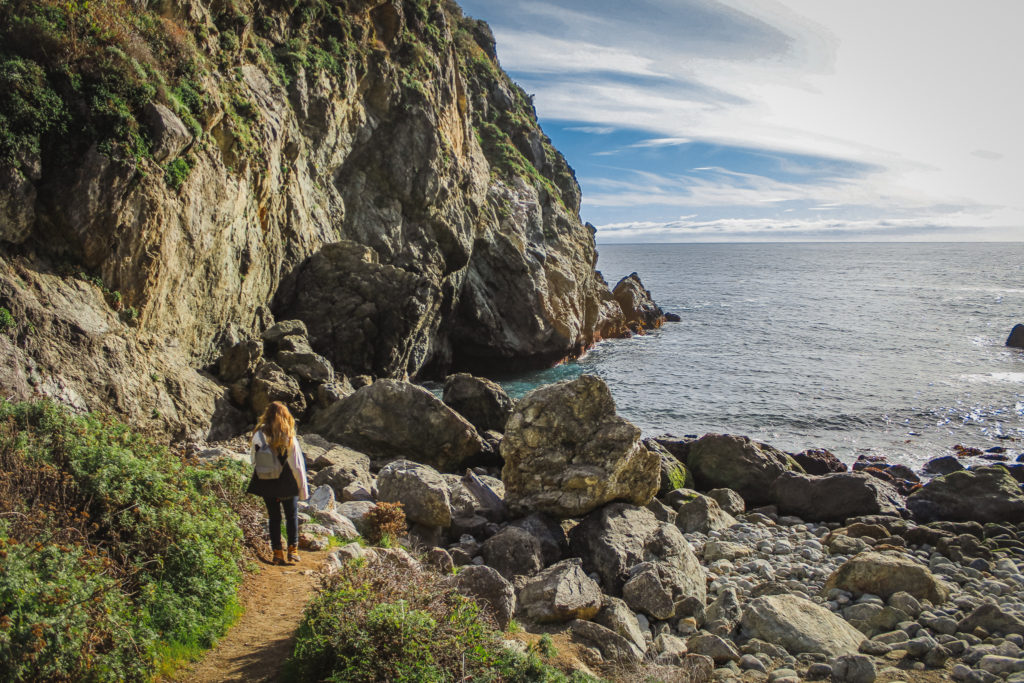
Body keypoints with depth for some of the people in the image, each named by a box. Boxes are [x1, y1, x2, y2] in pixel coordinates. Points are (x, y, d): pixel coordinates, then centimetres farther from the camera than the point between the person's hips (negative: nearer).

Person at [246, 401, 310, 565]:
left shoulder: (258, 435, -11)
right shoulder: (289, 439, -17)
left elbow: (253, 460, 0)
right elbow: (297, 465, -11)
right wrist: (303, 488, -3)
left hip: (266, 485, 2)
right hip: (287, 485, -2)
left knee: (274, 518, 15)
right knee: (292, 516, 18)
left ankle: (277, 553, 17)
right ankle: (293, 550, 17)